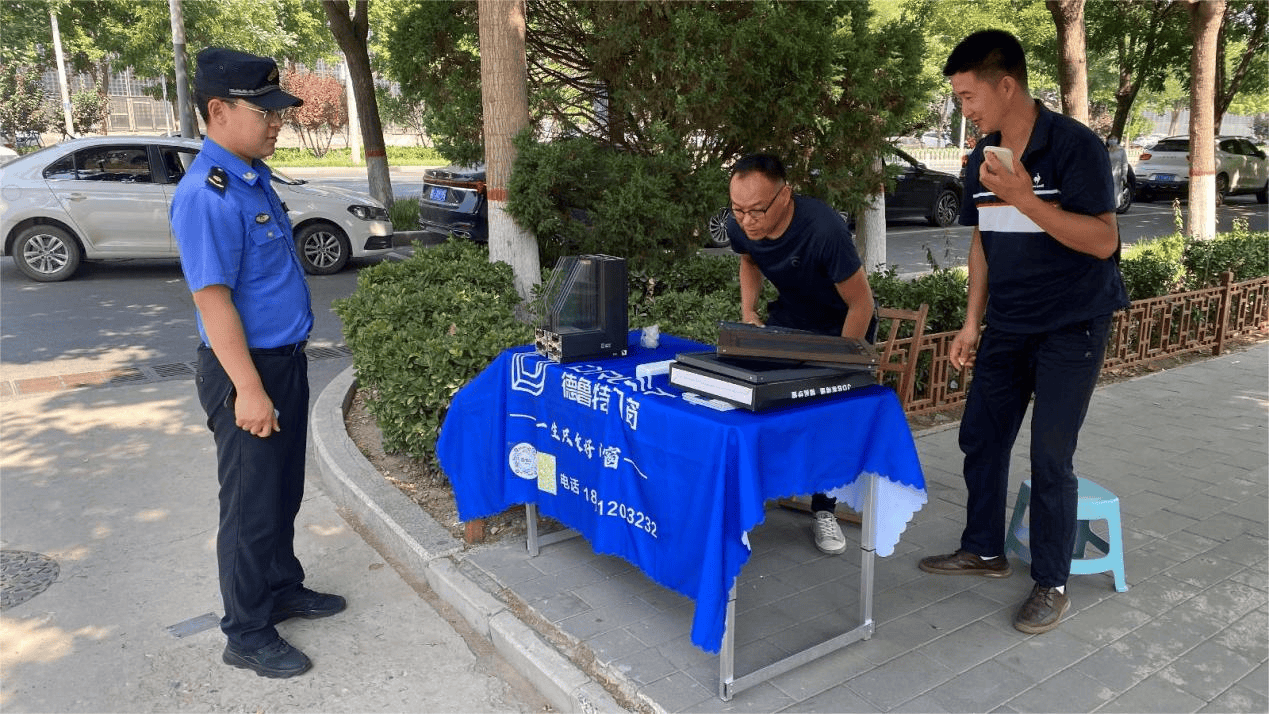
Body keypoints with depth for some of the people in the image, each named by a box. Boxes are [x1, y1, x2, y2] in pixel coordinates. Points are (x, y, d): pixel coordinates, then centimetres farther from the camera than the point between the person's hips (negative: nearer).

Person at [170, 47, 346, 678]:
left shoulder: (253, 177, 9)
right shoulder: (208, 194, -21)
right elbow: (212, 299, -24)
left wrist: (280, 373, 19)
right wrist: (248, 389, -24)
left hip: (284, 359, 9)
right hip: (248, 369, -9)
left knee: (283, 492, 21)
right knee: (251, 506, 3)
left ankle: (282, 590, 39)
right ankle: (247, 636, 19)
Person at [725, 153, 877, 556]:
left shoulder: (824, 230, -38)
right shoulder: (740, 228, -21)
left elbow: (861, 304, -26)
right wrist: (748, 313, -8)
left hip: (843, 323, -4)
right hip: (790, 317, 4)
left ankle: (824, 511, 6)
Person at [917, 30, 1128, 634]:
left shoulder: (1076, 146, -16)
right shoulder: (980, 160, 4)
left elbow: (1103, 241, -21)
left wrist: (1026, 199, -30)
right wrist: (972, 322, 8)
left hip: (1071, 328, -6)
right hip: (1007, 328, 7)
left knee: (1050, 458, -4)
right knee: (980, 438, 11)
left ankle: (1051, 584, 13)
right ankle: (984, 550, 29)